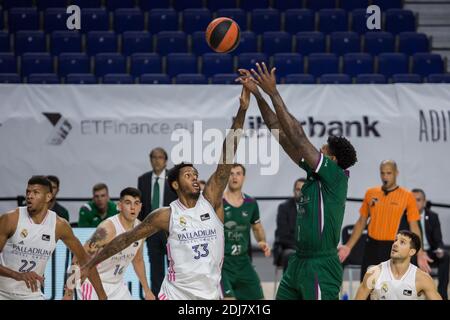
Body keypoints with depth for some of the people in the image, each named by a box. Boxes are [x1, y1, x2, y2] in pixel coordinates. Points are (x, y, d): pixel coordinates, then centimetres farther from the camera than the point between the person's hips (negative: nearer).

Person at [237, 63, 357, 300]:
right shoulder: (314, 173, 10)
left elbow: (297, 137, -19)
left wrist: (273, 93, -18)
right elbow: (279, 131, 10)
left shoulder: (336, 176, -12)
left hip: (321, 266, -9)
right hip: (299, 262, 9)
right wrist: (257, 94, 7)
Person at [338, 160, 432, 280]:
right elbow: (361, 222, 15)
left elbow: (413, 227, -2)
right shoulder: (370, 193, 7)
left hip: (393, 249, -3)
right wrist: (348, 246, 9)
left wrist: (420, 253, -13)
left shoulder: (407, 196, -2)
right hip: (372, 247, 3)